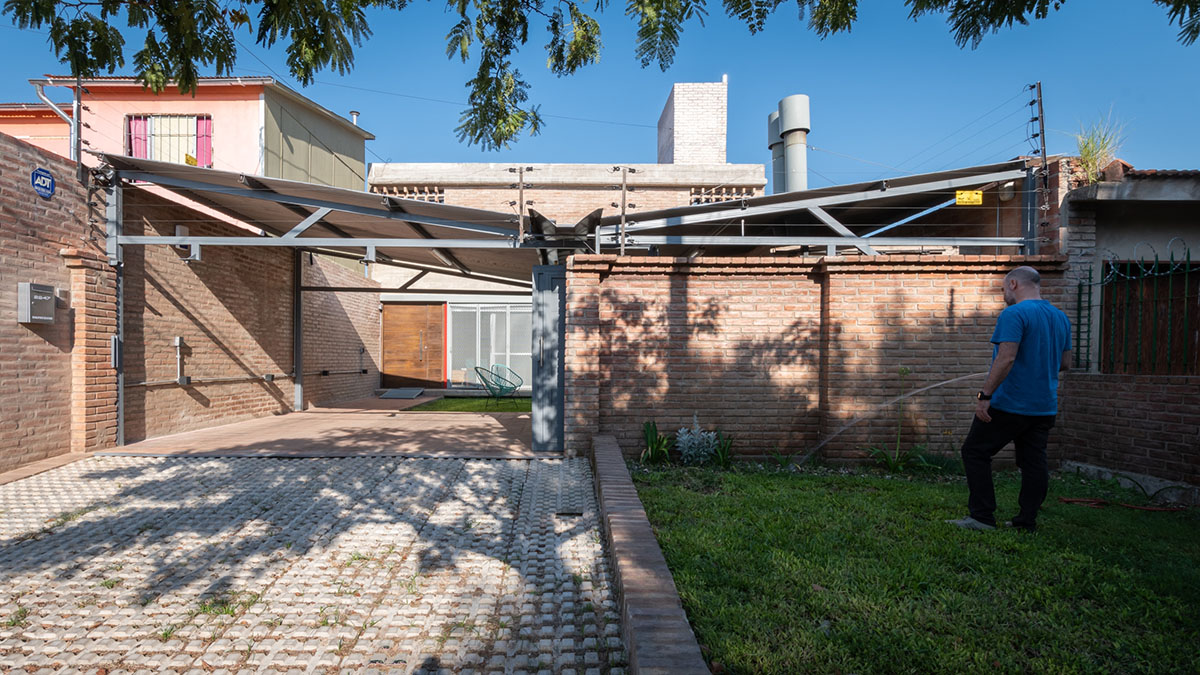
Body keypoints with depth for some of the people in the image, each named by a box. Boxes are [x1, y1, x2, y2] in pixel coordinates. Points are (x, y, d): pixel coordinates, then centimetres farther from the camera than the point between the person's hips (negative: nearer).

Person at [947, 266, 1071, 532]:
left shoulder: (1014, 314, -14)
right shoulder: (1061, 317, 13)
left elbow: (1006, 358, -23)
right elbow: (1064, 362, 18)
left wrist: (985, 395, -22)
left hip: (1010, 404, -8)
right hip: (1045, 408, 8)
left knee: (975, 452, 1)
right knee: (1034, 463, 12)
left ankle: (982, 517, 1)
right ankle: (1027, 522, 18)